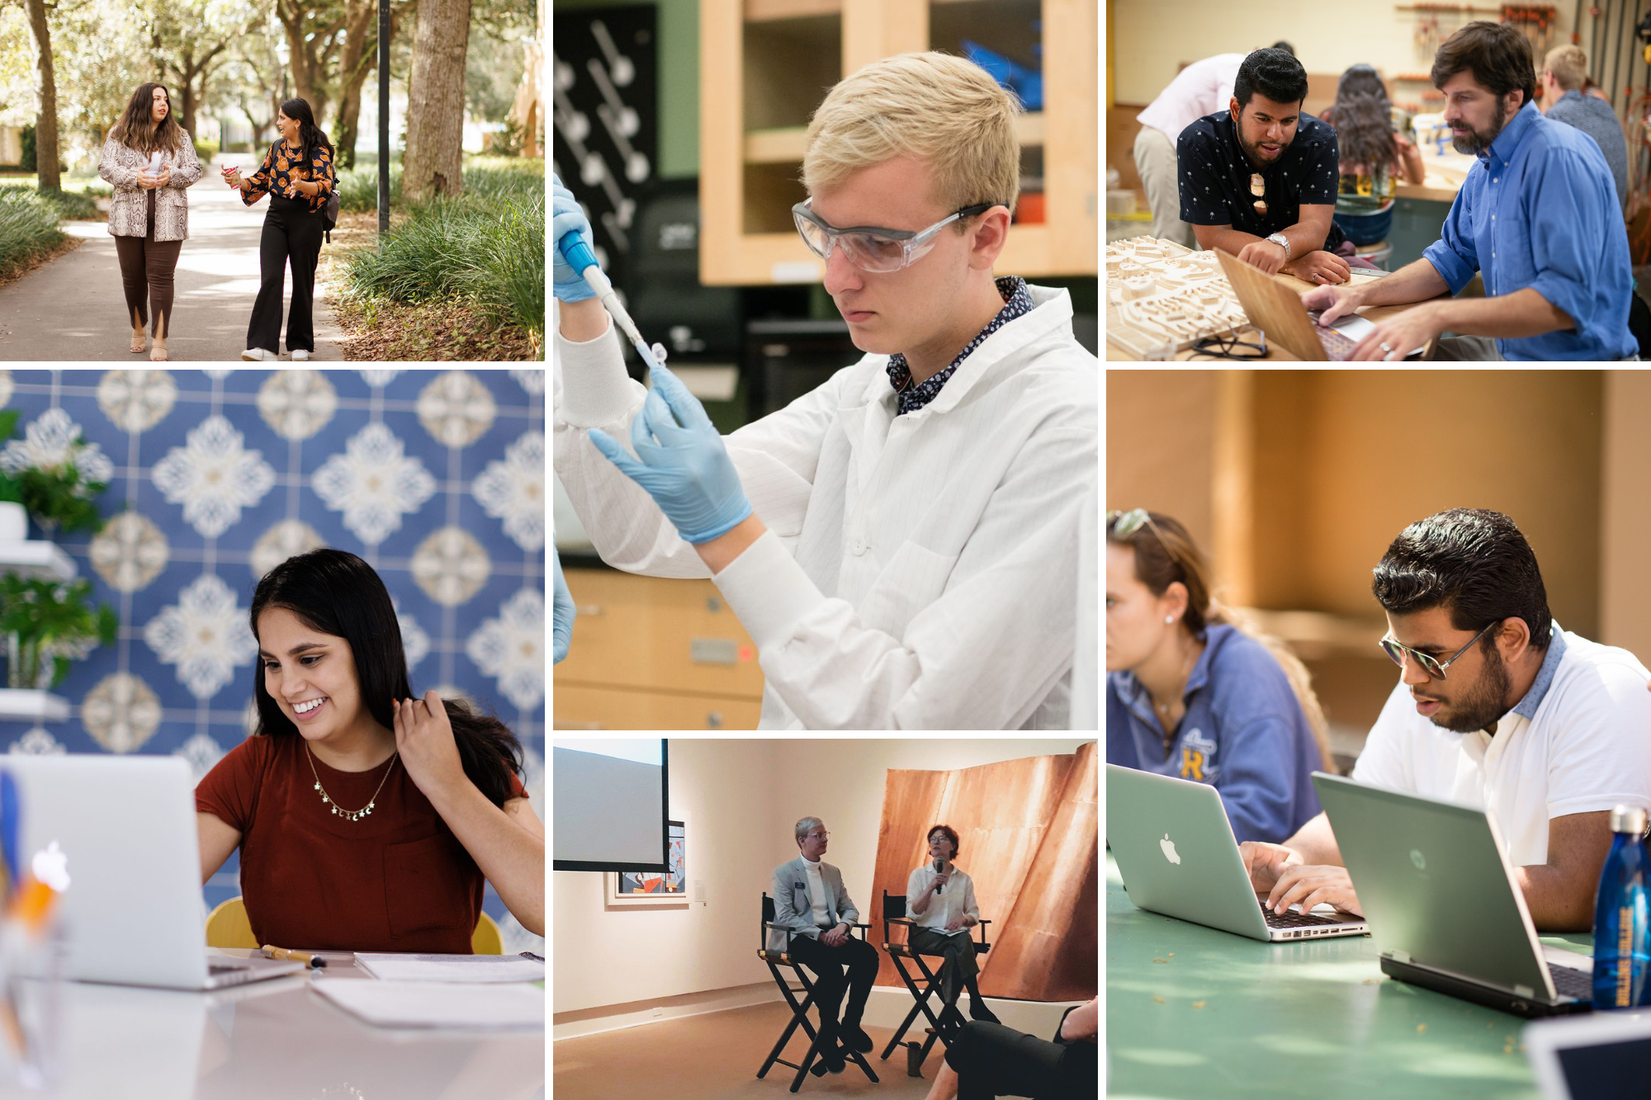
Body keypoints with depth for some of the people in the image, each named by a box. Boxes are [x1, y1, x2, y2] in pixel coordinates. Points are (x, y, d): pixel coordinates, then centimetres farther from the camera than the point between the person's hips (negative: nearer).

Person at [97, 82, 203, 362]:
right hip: (130, 216, 1)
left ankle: (160, 341, -5)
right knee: (132, 276, 8)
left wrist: (172, 176, -14)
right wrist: (135, 178, -16)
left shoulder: (179, 137, 8)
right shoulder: (120, 134, 5)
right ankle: (138, 329, 28)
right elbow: (105, 166, -1)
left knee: (160, 276, -6)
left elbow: (194, 169, 6)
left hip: (166, 219, -1)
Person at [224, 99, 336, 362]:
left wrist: (303, 185, -38)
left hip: (306, 221, -4)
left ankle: (300, 344, 18)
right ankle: (264, 345, -16)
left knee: (302, 281, 4)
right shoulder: (277, 149, 11)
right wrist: (239, 181, 1)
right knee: (271, 278, -9)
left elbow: (325, 184, -18)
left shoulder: (318, 151, -7)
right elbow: (261, 180, 19)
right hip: (276, 219, 4)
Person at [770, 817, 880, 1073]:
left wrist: (842, 926, -9)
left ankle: (850, 1024, -15)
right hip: (799, 938, -6)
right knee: (832, 969, -35)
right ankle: (828, 1038, -20)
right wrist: (819, 935, -20)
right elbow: (784, 917, -11)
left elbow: (850, 909, 15)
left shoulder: (833, 872, 19)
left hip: (830, 935, 6)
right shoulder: (785, 873, 0)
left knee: (868, 954, -25)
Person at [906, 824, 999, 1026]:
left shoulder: (964, 879, 11)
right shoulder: (918, 875, 5)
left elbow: (974, 914, 10)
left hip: (953, 935, 2)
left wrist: (963, 920, -14)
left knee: (953, 953, -37)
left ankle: (950, 1013, -35)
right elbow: (912, 913, -4)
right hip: (925, 934, -2)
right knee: (962, 942, -34)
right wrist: (931, 887, -16)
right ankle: (976, 1004, -34)